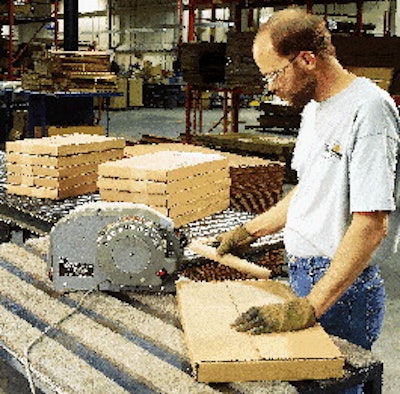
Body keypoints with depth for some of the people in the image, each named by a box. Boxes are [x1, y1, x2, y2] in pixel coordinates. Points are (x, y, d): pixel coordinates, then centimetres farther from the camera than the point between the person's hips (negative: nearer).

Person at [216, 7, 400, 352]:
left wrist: (309, 308, -28)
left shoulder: (369, 110, -20)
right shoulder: (314, 107, 11)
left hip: (343, 287, -9)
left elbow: (371, 224, -26)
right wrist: (249, 231, 21)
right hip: (303, 274, 9)